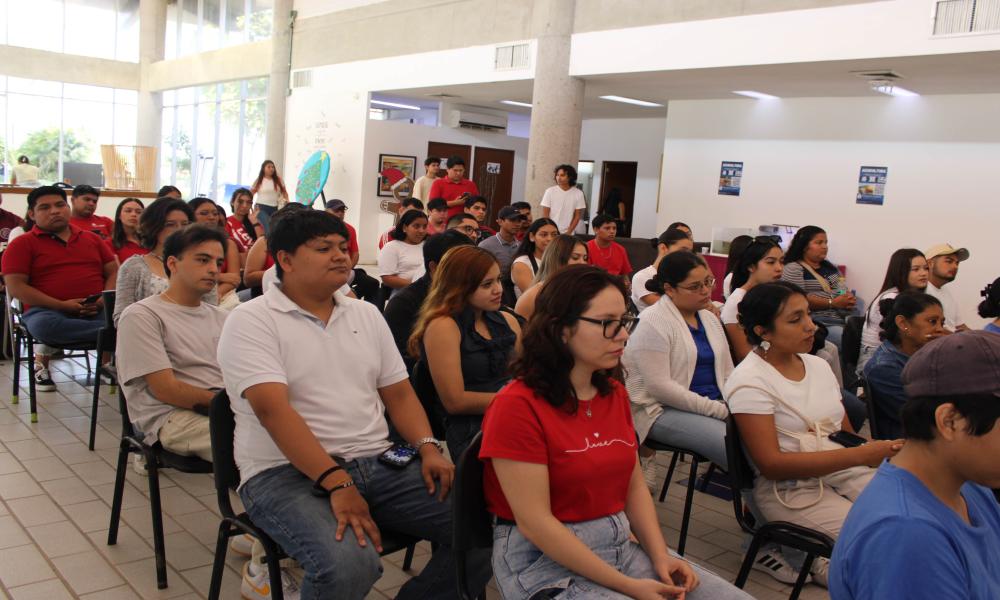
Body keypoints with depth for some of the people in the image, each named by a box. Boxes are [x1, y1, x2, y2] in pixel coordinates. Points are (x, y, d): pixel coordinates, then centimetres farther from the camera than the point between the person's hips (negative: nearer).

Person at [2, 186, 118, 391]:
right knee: (42, 325, -40)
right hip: (48, 311, -2)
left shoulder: (92, 239, 20)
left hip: (96, 311, 3)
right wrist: (61, 305, -14)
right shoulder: (22, 244, 8)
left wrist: (104, 300, -6)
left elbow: (113, 272, 16)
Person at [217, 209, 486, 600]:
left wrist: (428, 448, -5)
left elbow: (399, 394, 14)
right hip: (287, 472, -5)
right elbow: (273, 408, -18)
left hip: (378, 463, 6)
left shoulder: (366, 314, 14)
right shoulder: (251, 322, -5)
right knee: (348, 565, -34)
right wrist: (336, 484, -27)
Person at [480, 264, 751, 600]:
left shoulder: (615, 393, 6)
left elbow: (634, 486, 11)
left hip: (623, 544, 7)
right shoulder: (517, 405, -17)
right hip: (546, 559, -7)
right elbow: (535, 523, -19)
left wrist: (661, 557, -4)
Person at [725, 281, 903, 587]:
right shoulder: (749, 381, -9)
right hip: (789, 487, -7)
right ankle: (820, 561, -4)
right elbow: (771, 465, -16)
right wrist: (860, 455, -20)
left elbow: (847, 434, 15)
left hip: (844, 472, 7)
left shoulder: (818, 365, 13)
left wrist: (878, 451, -10)